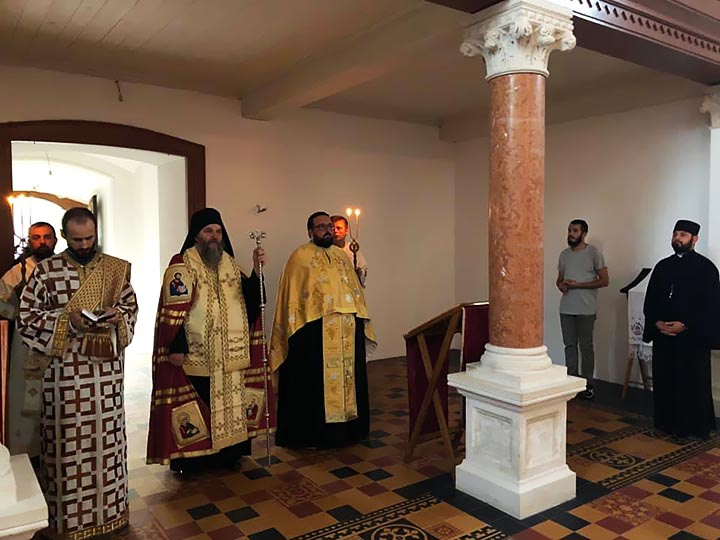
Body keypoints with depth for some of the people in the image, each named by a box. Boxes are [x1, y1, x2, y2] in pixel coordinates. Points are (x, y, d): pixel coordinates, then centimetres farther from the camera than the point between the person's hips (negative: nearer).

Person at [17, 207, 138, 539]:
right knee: (67, 442, 5)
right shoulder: (46, 270, -2)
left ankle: (110, 508, 28)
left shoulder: (115, 269, 6)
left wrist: (118, 315, -9)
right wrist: (68, 321, -17)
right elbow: (27, 318, -3)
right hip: (64, 371, -2)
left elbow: (131, 305, 13)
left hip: (106, 368, 2)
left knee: (107, 437, 11)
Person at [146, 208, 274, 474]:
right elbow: (174, 308, -12)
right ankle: (190, 458, 16)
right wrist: (176, 347, -18)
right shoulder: (182, 265, -5)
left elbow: (251, 297, 5)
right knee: (196, 405, 1)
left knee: (229, 400, 12)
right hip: (195, 353, -5)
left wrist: (256, 270, -11)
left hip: (230, 353, 6)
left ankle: (226, 452, 27)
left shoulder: (230, 263, 12)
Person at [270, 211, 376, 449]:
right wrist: (296, 328, -13)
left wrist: (361, 319, 13)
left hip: (346, 329, 6)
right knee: (315, 381, 0)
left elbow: (355, 288, 19)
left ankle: (346, 428, 26)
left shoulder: (342, 255, 16)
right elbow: (291, 295, -6)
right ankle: (311, 434, 11)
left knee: (347, 376, 13)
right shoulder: (300, 256, -2)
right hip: (315, 330, -6)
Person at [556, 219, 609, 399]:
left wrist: (577, 284, -15)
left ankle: (588, 385, 11)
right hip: (566, 308, 5)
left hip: (586, 309, -5)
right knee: (569, 345, 8)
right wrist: (561, 285, -5)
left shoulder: (593, 252, -6)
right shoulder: (564, 254, 10)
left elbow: (604, 280, -9)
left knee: (586, 347, 2)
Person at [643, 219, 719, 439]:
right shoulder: (662, 266, 11)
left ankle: (694, 427, 14)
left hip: (693, 337, -5)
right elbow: (650, 300, 11)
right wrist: (656, 322, -5)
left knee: (692, 383, 1)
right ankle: (667, 423, 22)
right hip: (663, 336, 5)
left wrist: (685, 326, -16)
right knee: (664, 380, 9)